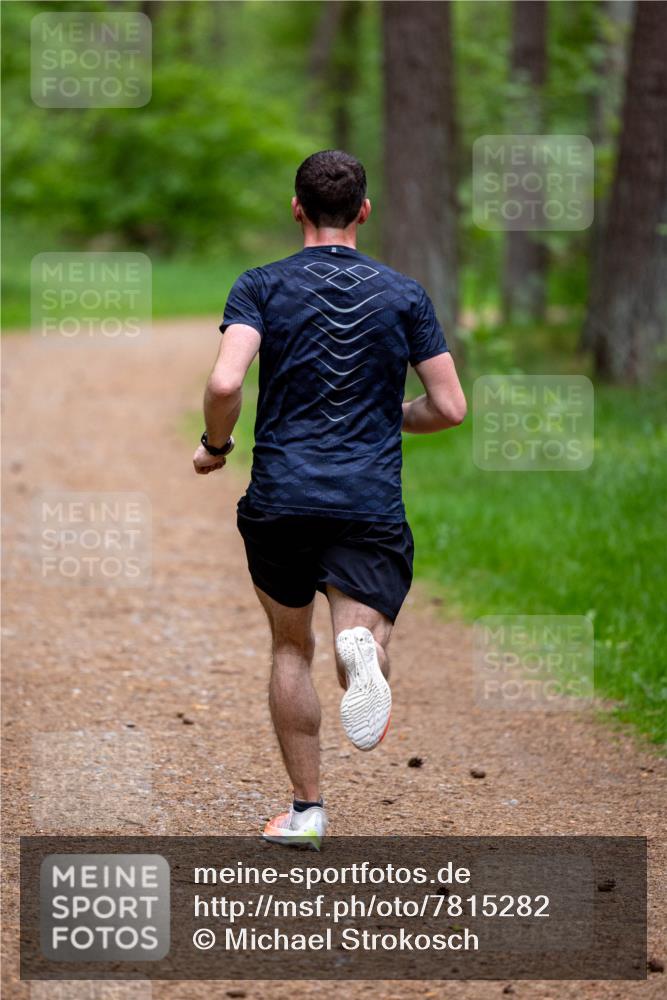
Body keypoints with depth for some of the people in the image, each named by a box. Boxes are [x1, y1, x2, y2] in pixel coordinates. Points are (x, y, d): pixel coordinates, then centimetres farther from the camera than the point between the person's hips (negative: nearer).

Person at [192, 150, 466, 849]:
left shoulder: (262, 287, 1)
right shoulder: (404, 295, 7)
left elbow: (224, 383, -14)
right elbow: (450, 406, 5)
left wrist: (215, 445, 6)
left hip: (280, 502, 0)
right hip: (372, 505, 0)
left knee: (291, 649, 19)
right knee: (361, 634, -5)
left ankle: (306, 811, 19)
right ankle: (361, 648, -43)